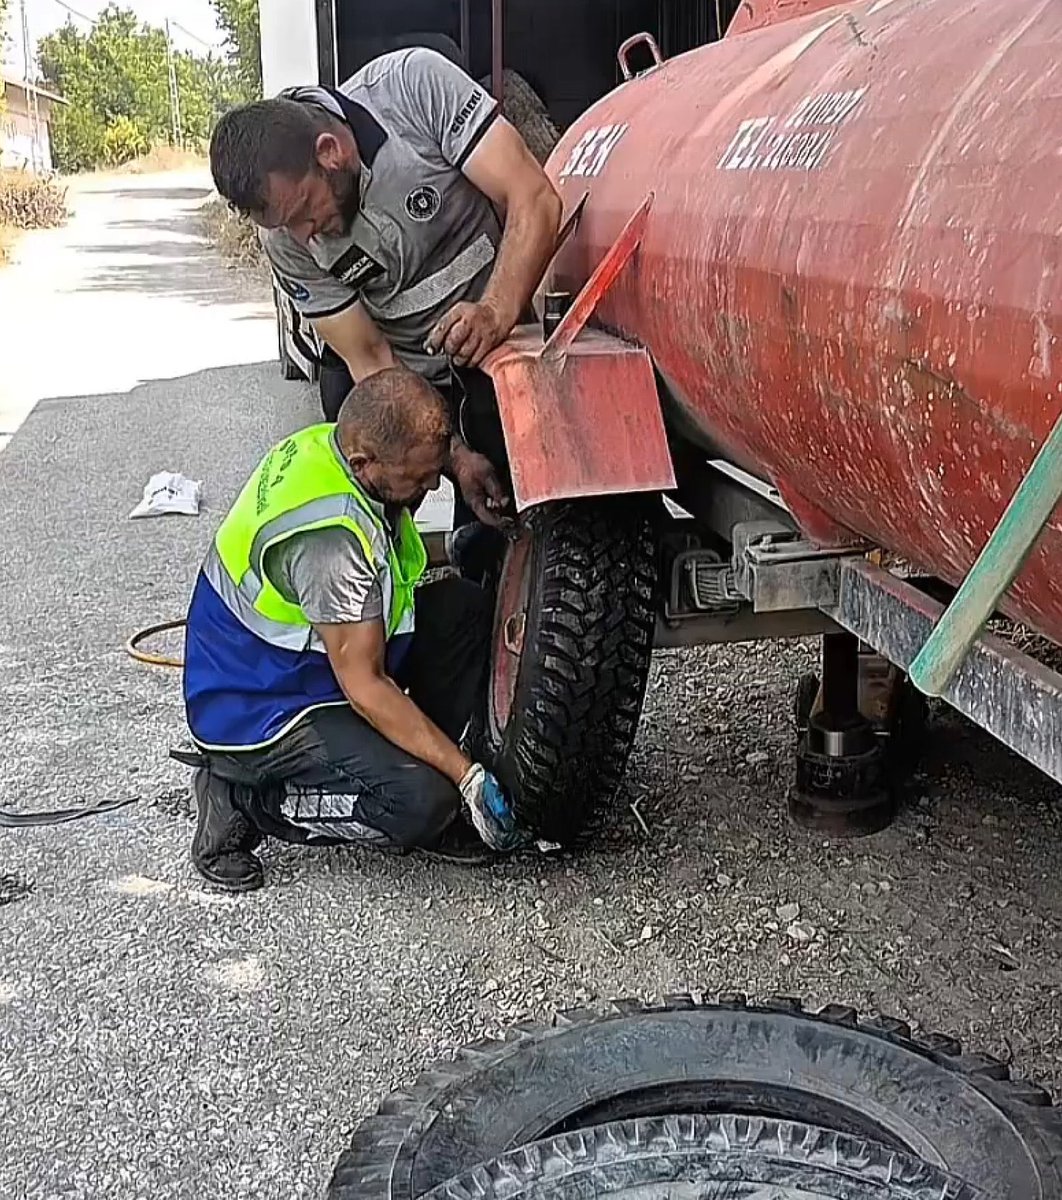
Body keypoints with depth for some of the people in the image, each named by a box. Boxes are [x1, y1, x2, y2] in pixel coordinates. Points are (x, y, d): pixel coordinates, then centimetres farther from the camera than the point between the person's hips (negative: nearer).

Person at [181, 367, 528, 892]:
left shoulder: (333, 444, -5)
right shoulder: (328, 534, -33)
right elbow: (365, 687, -28)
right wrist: (468, 777, -24)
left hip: (296, 668, 10)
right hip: (258, 714, -10)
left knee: (464, 608, 2)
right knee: (423, 801, -25)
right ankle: (242, 800, -7)